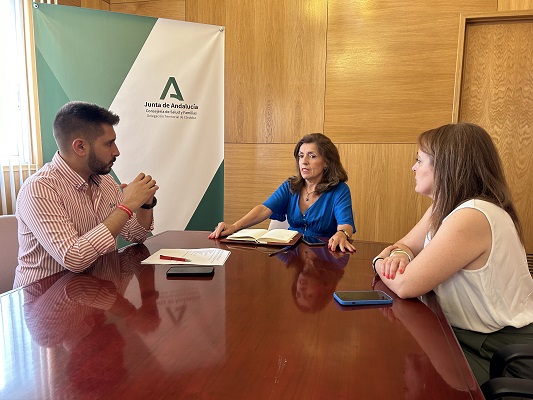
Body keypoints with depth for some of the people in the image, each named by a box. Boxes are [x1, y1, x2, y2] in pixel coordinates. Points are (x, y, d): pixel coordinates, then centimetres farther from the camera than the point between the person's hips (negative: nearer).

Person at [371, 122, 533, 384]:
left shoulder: (471, 218, -28)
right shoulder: (445, 208, 2)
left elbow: (405, 285, -28)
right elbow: (405, 244, 9)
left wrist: (380, 262, -7)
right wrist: (397, 254, -15)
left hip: (498, 350, -7)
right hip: (467, 333, 8)